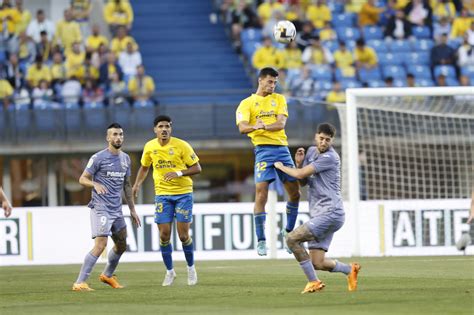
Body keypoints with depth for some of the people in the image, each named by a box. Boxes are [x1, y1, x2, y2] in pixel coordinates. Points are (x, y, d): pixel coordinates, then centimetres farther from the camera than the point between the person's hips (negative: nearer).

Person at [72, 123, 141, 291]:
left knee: (121, 245, 15)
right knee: (100, 245, -19)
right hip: (101, 207, -7)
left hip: (117, 209, 7)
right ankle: (79, 283, -18)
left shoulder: (126, 159, 13)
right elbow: (83, 179, -6)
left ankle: (107, 275, 39)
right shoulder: (99, 158, -8)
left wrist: (132, 210, 21)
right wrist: (95, 184, -28)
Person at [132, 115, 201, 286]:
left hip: (183, 193, -3)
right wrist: (137, 184, 3)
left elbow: (197, 168, -7)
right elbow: (144, 167, 19)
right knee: (164, 235, -2)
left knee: (183, 235, -4)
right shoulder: (149, 147, 1)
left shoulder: (181, 145, -10)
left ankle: (191, 268, 19)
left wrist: (179, 173, -21)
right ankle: (170, 271, 14)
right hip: (162, 194, 3)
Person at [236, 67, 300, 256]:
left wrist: (264, 126, -22)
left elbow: (281, 123, -2)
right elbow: (242, 127, -8)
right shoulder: (247, 103, 7)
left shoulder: (279, 99, 14)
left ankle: (288, 232, 23)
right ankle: (261, 240, -8)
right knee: (261, 192, -13)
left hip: (282, 147, 3)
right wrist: (255, 127, -31)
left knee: (294, 192, 3)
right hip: (263, 149, -3)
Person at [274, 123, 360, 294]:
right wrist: (299, 163, 4)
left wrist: (281, 166, 2)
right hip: (319, 215, 8)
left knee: (292, 239, -17)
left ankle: (313, 281, -10)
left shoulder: (330, 158, -12)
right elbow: (303, 181, 21)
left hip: (330, 213, -8)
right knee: (317, 263, 1)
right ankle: (350, 269, 21)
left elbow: (301, 174, -15)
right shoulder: (312, 151, 16)